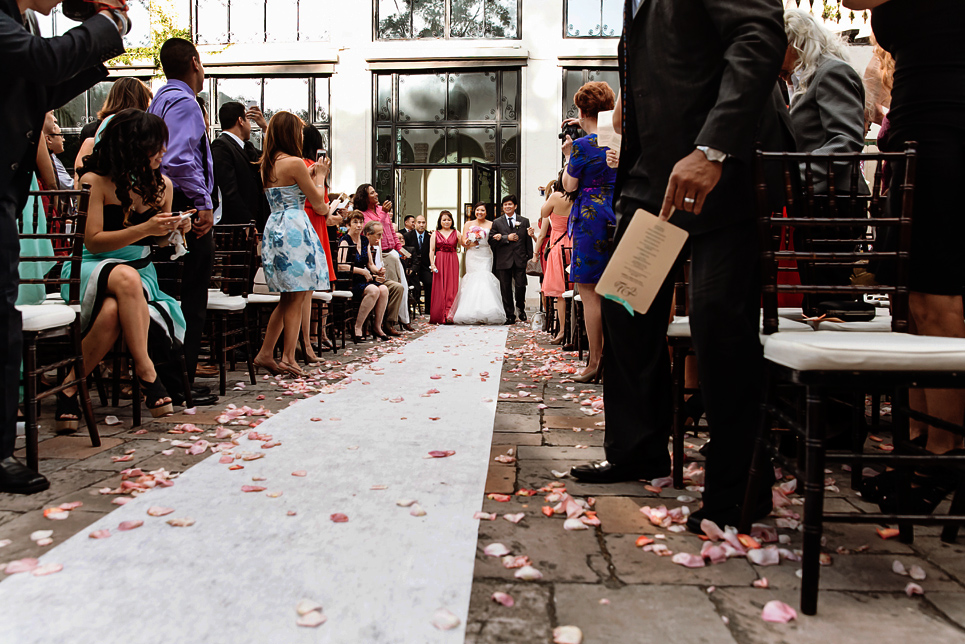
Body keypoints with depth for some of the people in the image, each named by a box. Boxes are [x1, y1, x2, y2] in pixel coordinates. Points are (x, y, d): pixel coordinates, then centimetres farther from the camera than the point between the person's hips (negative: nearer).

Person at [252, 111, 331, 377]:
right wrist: (320, 175, 13)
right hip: (295, 230, -8)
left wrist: (309, 175, 24)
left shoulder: (266, 163, 14)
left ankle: (265, 354, 15)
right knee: (296, 298, -3)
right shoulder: (294, 163, -10)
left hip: (273, 229, 9)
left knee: (289, 298, 14)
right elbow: (318, 201, -3)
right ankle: (288, 358, -1)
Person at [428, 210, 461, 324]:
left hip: (453, 262, 0)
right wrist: (432, 263, -11)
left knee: (452, 286, -7)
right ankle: (439, 316, 1)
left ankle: (450, 315, -11)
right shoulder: (435, 234, 9)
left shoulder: (456, 233, 10)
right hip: (439, 262, 0)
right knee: (439, 287, -3)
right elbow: (431, 250, 1)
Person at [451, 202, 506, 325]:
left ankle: (486, 313, -14)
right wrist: (470, 242, -11)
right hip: (472, 256, 1)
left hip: (485, 256, -1)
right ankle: (472, 314, -5)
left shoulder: (491, 224, 9)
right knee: (472, 281, -7)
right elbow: (463, 241, 9)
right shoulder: (468, 224, 13)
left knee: (484, 280, -14)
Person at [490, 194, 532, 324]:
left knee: (521, 286, -3)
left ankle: (521, 308, 25)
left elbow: (528, 240, 8)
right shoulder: (497, 222, 8)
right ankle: (510, 315, 13)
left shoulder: (524, 221, 10)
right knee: (506, 289, 3)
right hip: (503, 261, 0)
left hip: (520, 260, 0)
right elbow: (491, 240, -1)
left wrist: (530, 257, 3)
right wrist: (507, 238, -10)